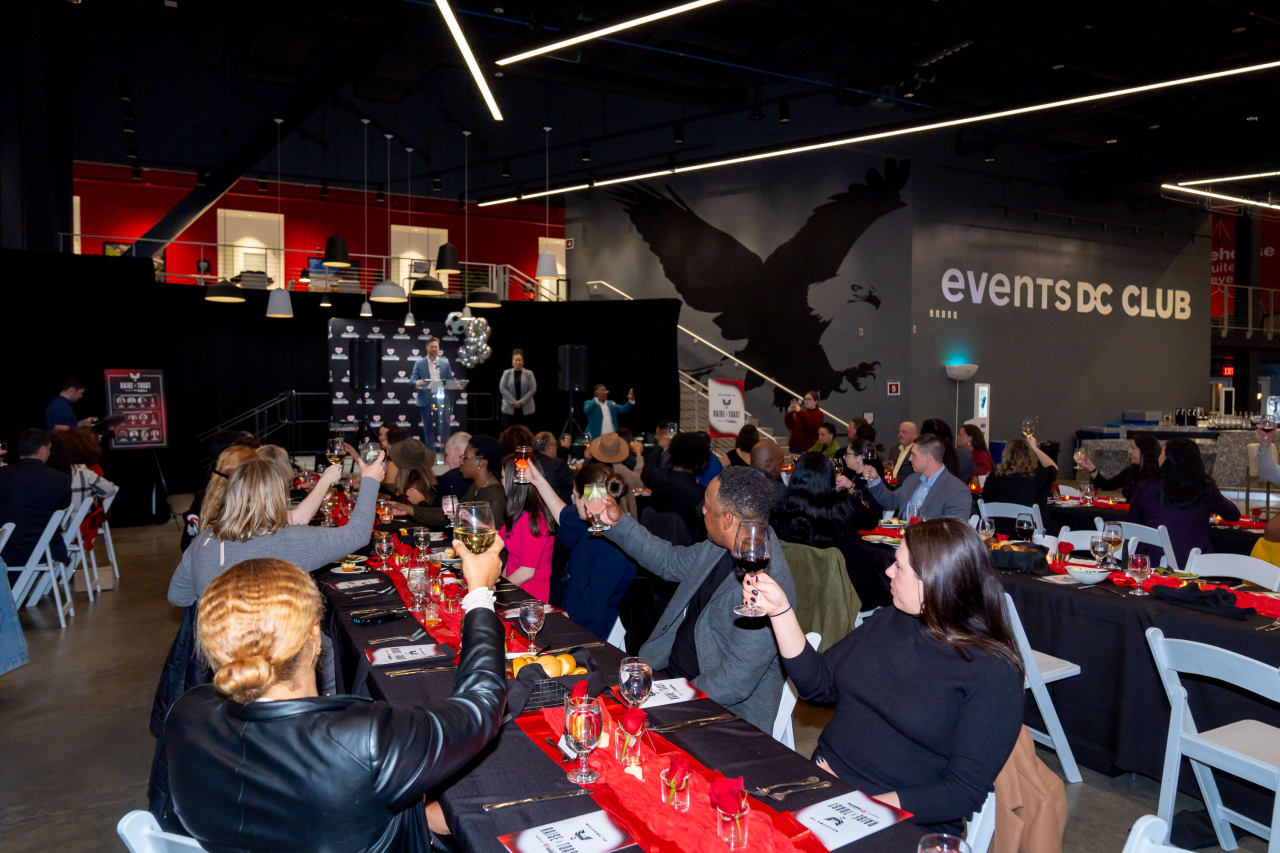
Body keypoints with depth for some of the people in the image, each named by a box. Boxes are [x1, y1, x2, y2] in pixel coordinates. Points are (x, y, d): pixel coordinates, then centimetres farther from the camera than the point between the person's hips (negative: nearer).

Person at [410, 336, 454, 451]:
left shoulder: (445, 363, 10)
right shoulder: (419, 363, 6)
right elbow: (412, 379, -1)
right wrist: (417, 383, -26)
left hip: (442, 399, 1)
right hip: (426, 400, -1)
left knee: (444, 424, -7)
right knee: (428, 428, 2)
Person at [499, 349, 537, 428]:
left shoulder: (529, 373, 2)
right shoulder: (506, 373, 4)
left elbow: (533, 389, -3)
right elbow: (502, 388, -1)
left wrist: (522, 401, -11)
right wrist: (513, 402, -10)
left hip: (525, 409, 0)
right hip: (509, 408, 0)